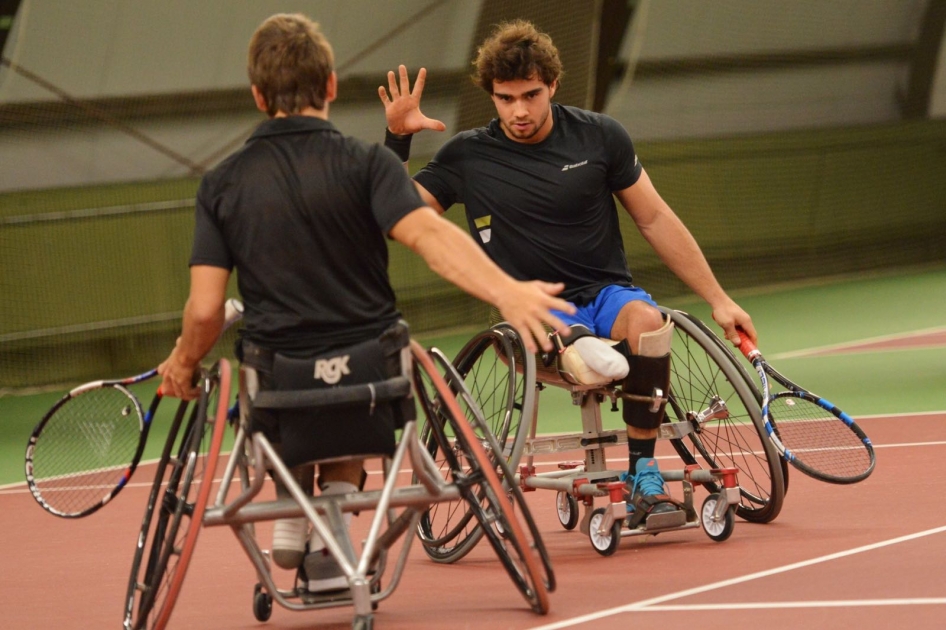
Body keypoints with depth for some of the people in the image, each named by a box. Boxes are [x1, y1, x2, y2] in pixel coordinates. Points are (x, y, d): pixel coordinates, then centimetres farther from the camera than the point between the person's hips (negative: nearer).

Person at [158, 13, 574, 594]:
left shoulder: (222, 185, 0)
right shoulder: (364, 163, -7)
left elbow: (205, 311, -5)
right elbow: (427, 233, -25)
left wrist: (183, 365, 14)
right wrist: (506, 290, -34)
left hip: (279, 388, 1)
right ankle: (337, 496, 11)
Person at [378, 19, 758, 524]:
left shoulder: (599, 136, 3)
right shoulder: (468, 156, 2)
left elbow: (655, 220, 10)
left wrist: (718, 300, 9)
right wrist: (397, 139, -13)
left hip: (608, 293, 1)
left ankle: (643, 478, -24)